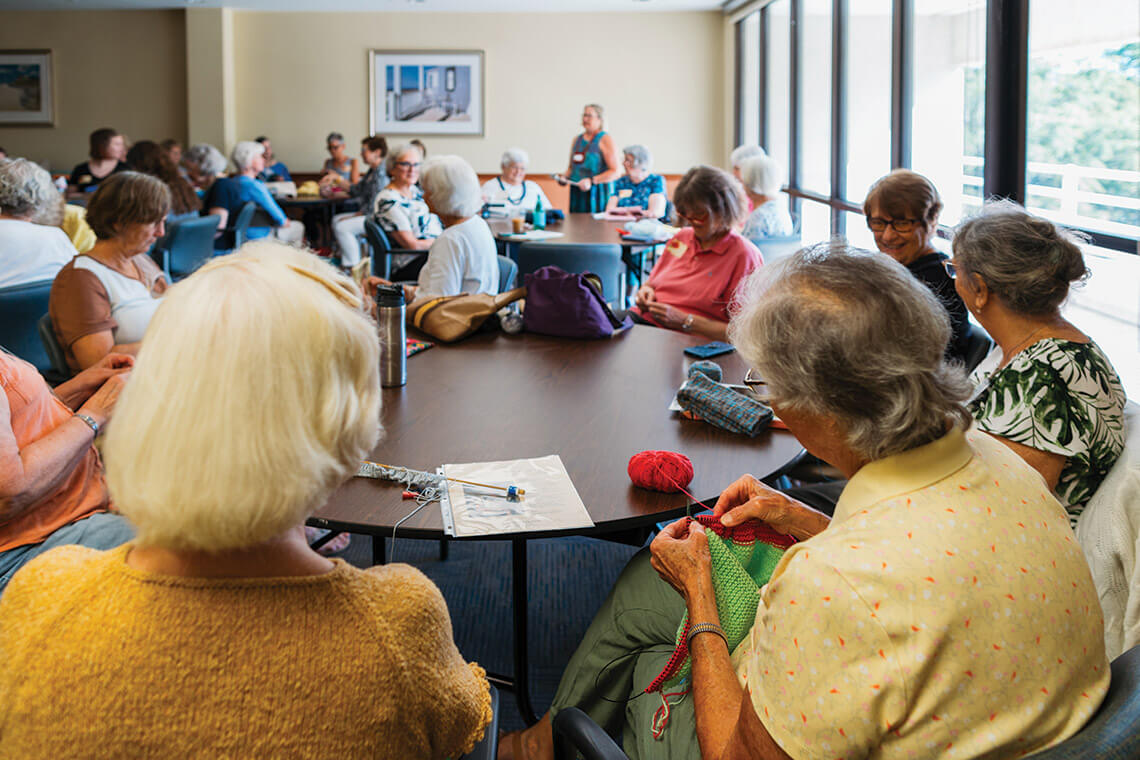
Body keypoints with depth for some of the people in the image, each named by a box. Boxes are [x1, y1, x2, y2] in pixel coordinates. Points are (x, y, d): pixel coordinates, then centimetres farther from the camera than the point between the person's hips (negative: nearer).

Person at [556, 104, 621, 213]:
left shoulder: (605, 140, -3)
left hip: (598, 194, -5)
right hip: (577, 193, 5)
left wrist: (591, 180, -19)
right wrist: (565, 177, 5)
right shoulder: (577, 140, 15)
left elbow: (616, 172, -11)